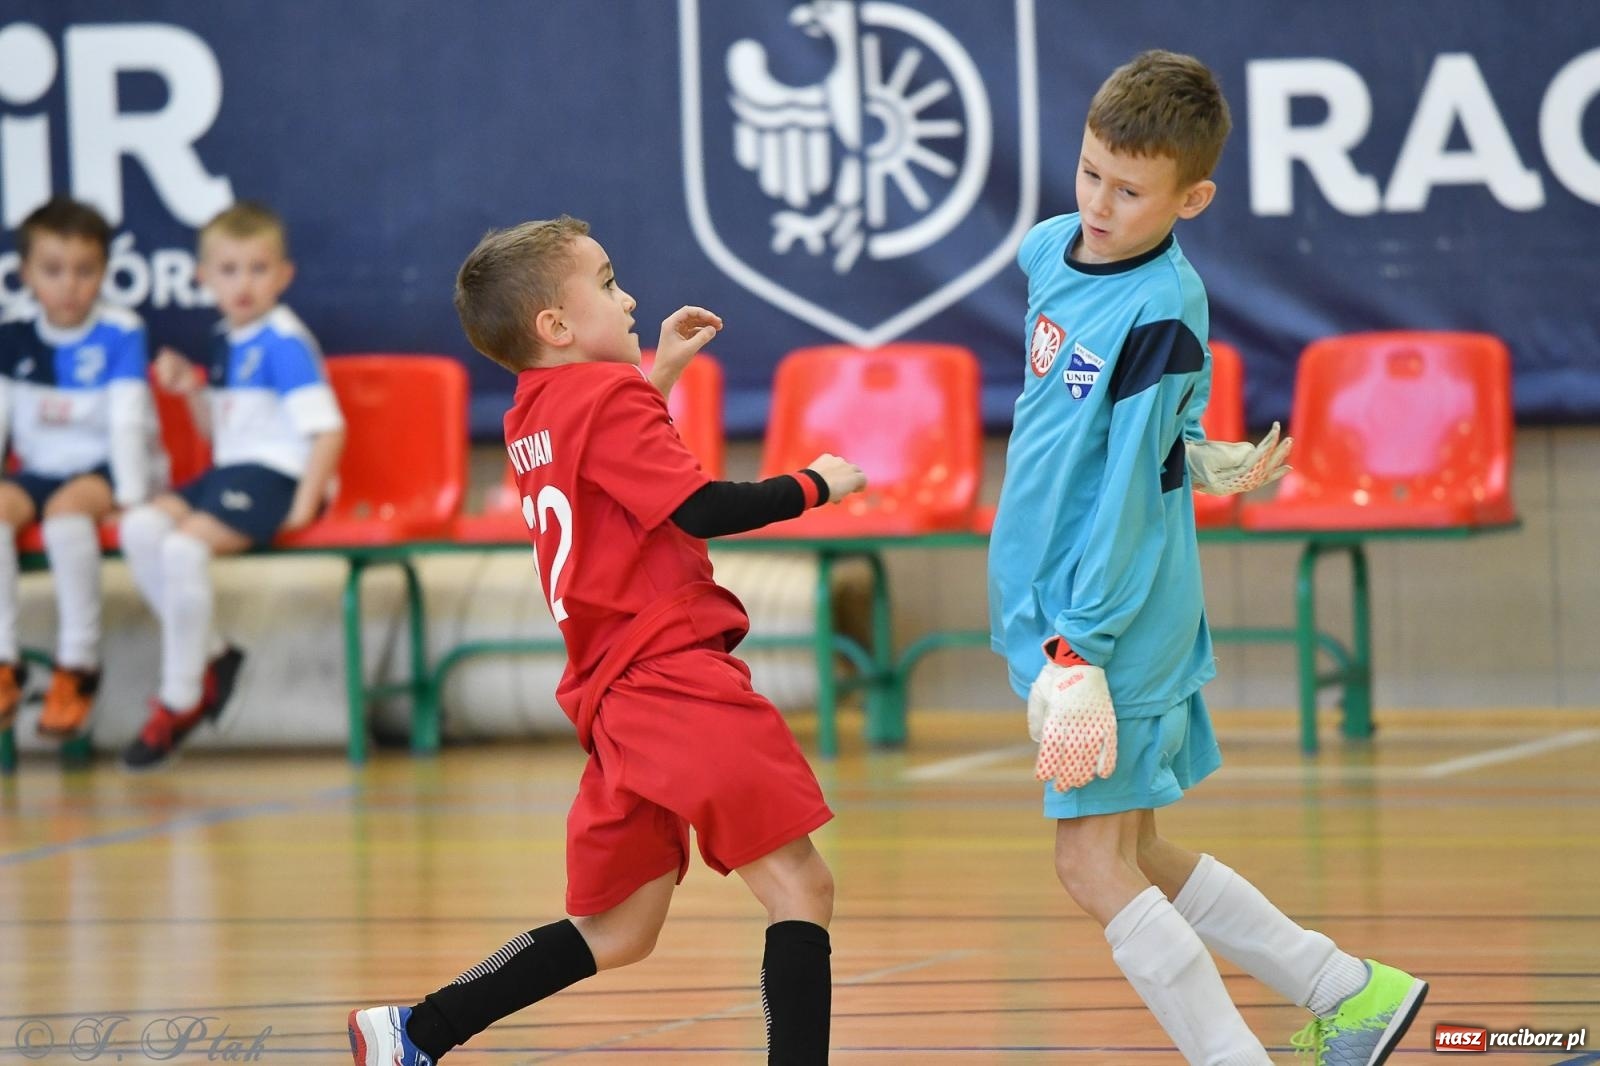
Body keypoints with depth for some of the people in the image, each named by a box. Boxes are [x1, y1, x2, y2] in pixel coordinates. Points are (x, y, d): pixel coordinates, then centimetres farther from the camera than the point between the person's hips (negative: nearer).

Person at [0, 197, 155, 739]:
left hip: (101, 469, -4)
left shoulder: (120, 334, -6)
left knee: (68, 507, -35)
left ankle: (78, 667, -26)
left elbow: (127, 419, -12)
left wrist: (130, 495, -19)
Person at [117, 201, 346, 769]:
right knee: (140, 528, -11)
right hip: (227, 471, 9)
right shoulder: (224, 341, 15)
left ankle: (180, 698, -16)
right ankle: (209, 657, 0)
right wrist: (192, 390, 7)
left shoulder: (285, 343, -13)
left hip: (274, 476, -9)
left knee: (185, 547, -28)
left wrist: (303, 506, -21)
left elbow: (328, 429, -20)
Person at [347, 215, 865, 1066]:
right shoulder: (608, 397, -8)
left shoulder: (532, 417, 17)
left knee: (617, 932, 17)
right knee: (798, 887, -13)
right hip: (673, 679, -9)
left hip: (617, 700, 9)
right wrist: (813, 485, -3)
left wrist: (659, 374, 32)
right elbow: (701, 509, -16)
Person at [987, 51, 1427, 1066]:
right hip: (1046, 605, 9)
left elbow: (1127, 494, -21)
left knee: (1096, 864, -11)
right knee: (1141, 860, 14)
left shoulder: (1161, 312, -18)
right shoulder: (1049, 251, 6)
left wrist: (1082, 649, -22)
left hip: (1115, 616, -9)